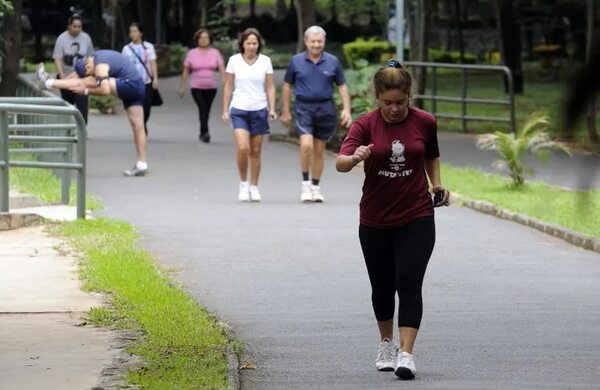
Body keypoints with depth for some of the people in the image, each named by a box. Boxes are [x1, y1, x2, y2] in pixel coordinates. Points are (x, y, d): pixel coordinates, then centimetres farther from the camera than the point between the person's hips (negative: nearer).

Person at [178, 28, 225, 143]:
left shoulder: (215, 53, 4)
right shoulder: (192, 53, 3)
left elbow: (222, 69, -2)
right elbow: (185, 71, 8)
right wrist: (181, 87, 8)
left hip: (211, 87, 2)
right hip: (196, 87, -2)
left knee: (206, 111, 8)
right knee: (202, 108, -20)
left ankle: (202, 133, 24)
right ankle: (205, 132, -30)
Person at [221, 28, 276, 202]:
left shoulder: (265, 61, 3)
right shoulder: (234, 61, 1)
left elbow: (270, 88, 6)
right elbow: (228, 87, 7)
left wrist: (272, 109, -4)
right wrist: (225, 110, 4)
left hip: (259, 110, 1)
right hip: (239, 109, -1)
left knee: (255, 151, 4)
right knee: (242, 147, -16)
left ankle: (254, 187, 15)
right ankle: (243, 183, 2)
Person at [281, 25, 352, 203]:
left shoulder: (332, 62, 2)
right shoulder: (296, 61, 1)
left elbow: (342, 86, 8)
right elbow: (287, 86, 9)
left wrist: (346, 109, -2)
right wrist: (285, 111, 8)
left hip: (325, 108, 2)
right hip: (304, 107, -2)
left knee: (319, 149, 8)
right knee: (306, 144, -19)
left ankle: (316, 187, 20)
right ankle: (305, 183, -4)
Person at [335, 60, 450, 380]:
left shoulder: (425, 122, -5)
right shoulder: (365, 125, -9)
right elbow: (340, 162, -23)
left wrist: (437, 184, 2)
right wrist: (354, 157, -44)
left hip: (416, 218, -1)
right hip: (375, 221, 1)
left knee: (409, 284, -12)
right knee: (382, 287, 13)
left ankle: (406, 354, -15)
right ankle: (387, 344, 35)